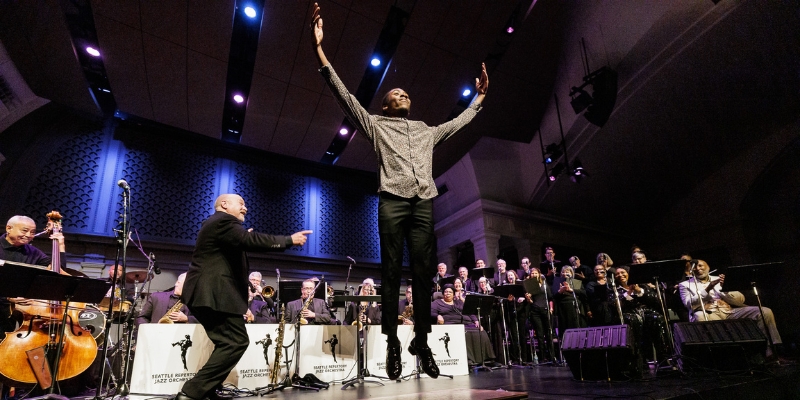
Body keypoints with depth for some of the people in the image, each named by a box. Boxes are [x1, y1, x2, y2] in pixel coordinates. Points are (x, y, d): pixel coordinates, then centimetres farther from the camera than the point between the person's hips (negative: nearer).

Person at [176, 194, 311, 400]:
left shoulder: (216, 224, 23)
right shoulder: (223, 220, -11)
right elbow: (252, 240, -24)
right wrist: (290, 240, -18)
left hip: (208, 293, 11)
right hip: (214, 295, -11)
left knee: (228, 342, 15)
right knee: (236, 342, -11)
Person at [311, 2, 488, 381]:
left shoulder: (427, 130, 29)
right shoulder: (376, 124, 17)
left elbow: (456, 123, 41)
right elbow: (345, 97, 8)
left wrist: (478, 98, 42)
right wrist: (320, 50, 0)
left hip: (424, 204, 3)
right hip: (393, 201, -3)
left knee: (423, 272, 0)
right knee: (392, 271, -3)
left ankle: (421, 342, 8)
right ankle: (392, 343, 3)